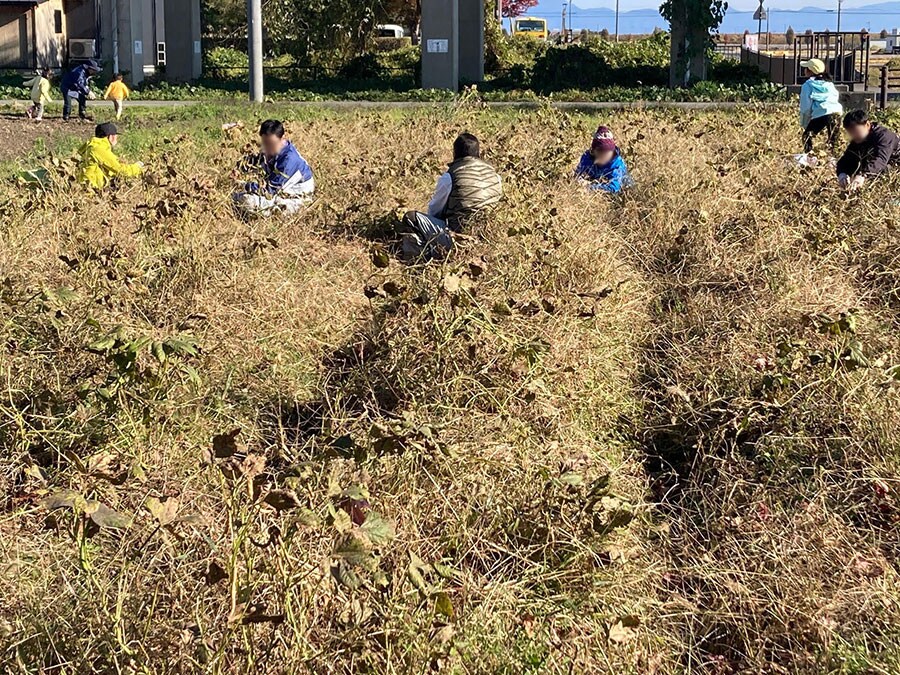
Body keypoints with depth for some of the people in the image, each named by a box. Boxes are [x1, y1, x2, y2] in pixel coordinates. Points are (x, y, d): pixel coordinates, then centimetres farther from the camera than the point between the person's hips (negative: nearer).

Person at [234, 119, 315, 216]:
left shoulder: (289, 160, -29)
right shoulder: (272, 151, -1)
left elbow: (271, 189, -26)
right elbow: (245, 166, 3)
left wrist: (248, 186, -18)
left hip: (293, 199, -9)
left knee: (245, 200, -22)